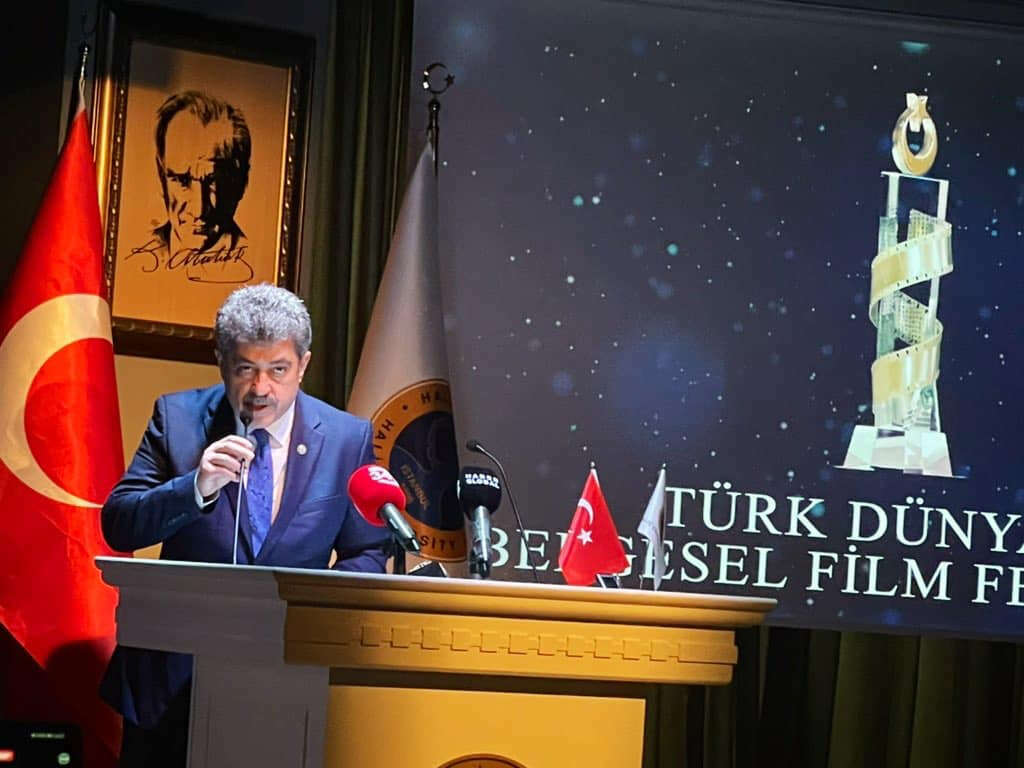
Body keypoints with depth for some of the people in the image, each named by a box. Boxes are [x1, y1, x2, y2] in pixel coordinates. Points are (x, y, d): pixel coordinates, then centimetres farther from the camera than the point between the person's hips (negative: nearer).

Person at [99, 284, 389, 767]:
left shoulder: (348, 439, -1)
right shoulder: (177, 418, -2)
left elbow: (365, 555, 5)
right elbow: (118, 526, -7)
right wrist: (197, 486, -23)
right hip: (174, 675, 1)